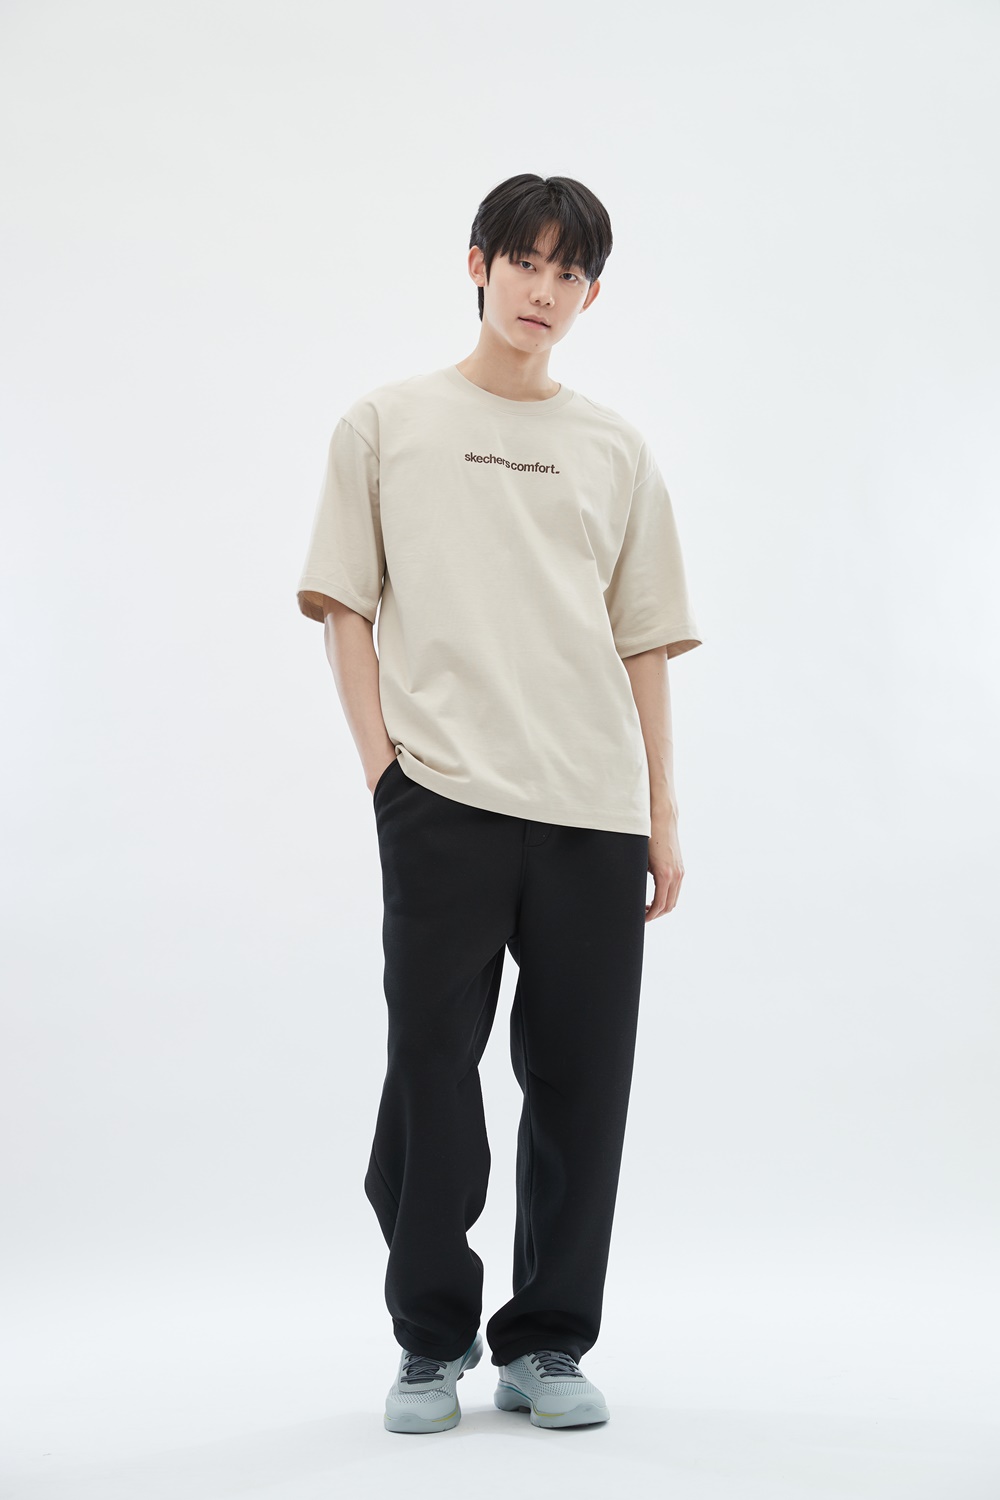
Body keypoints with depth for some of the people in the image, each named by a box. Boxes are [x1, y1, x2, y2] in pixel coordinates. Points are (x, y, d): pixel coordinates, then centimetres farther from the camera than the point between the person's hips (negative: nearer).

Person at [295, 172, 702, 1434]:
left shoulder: (616, 451, 15)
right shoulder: (386, 426, 10)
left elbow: (645, 644, 14)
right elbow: (344, 608, 7)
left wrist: (663, 820, 8)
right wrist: (382, 763, -4)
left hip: (595, 810, 2)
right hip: (441, 803, -2)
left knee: (579, 1081, 3)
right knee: (431, 1070, 1)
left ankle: (547, 1344, 17)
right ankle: (433, 1342, 17)